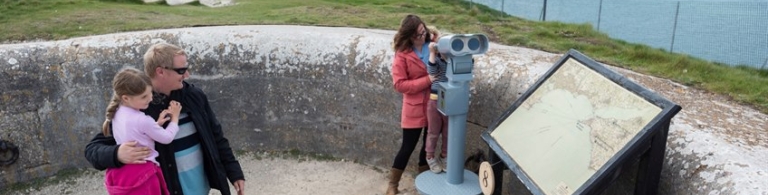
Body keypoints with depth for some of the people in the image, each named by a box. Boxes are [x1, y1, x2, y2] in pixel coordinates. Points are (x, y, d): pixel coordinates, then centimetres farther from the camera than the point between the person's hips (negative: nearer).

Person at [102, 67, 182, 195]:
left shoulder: (117, 113, 2)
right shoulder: (143, 121, -22)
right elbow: (167, 138, -9)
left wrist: (157, 123, 1)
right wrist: (175, 117, 3)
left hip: (122, 173, 8)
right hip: (142, 174, -8)